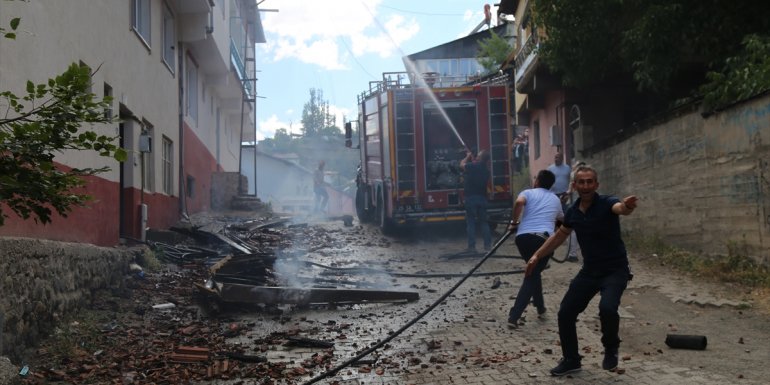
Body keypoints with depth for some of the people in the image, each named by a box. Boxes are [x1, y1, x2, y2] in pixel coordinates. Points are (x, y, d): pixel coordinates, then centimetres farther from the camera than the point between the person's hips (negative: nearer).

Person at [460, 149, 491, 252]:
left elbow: (462, 164, 2)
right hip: (482, 198, 5)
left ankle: (472, 246, -2)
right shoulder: (486, 170, 7)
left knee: (470, 223, 1)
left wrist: (468, 157, 17)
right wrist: (472, 160, 22)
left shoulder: (473, 167, -14)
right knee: (483, 222, 13)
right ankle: (487, 244, 9)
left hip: (471, 198, -5)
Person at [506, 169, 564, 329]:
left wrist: (514, 222, 2)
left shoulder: (528, 192, 16)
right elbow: (561, 218, 47)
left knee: (533, 272, 24)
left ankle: (540, 307, 32)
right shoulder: (555, 199, 26)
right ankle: (514, 316, -13)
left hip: (523, 237, 1)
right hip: (544, 239, -1)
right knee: (531, 276, 0)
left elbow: (519, 202, -10)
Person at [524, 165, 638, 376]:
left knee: (607, 307, -30)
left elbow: (620, 208, -44)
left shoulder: (606, 203, -18)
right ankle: (571, 360, 24)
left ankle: (611, 349, 2)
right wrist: (537, 256, 15)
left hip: (615, 270, -6)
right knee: (565, 313, 2)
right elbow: (559, 235, 18)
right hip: (589, 271, 6)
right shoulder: (572, 212, 0)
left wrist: (626, 206, -67)